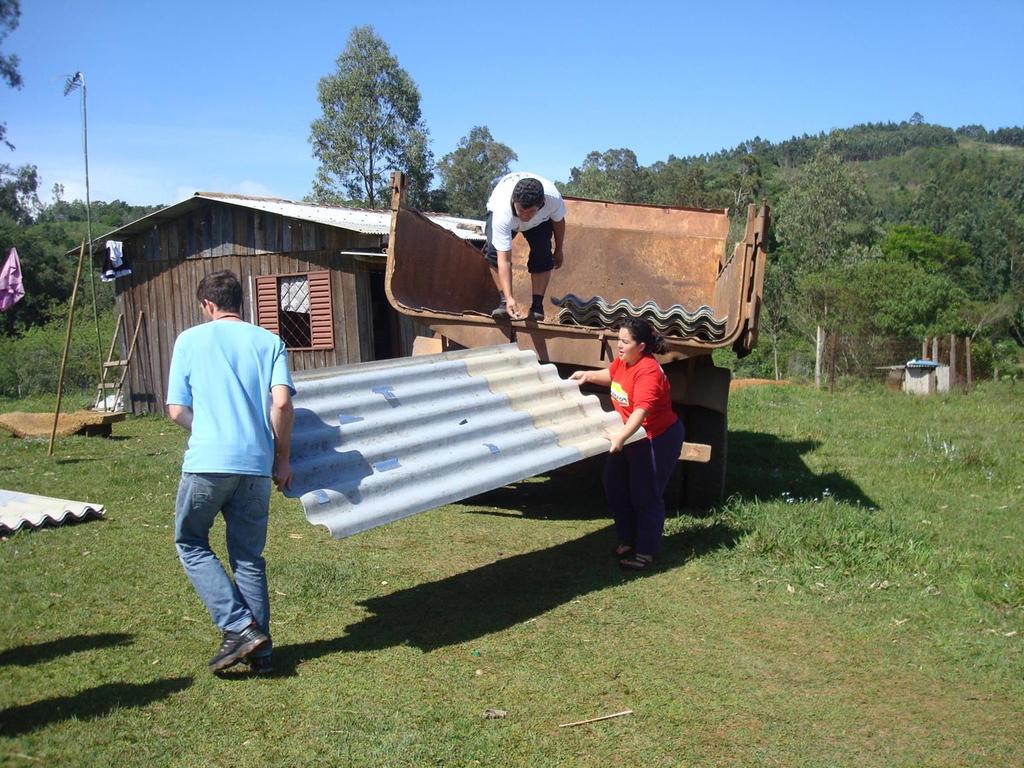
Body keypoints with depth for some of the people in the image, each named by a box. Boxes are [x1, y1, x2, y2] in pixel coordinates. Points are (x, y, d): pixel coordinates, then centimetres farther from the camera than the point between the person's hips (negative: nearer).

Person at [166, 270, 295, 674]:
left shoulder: (190, 340, 5)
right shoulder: (269, 341, 8)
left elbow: (177, 410, 4)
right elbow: (282, 402, -5)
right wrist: (282, 457, 6)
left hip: (207, 461, -3)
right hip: (256, 463, 3)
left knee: (191, 544, 16)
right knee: (249, 556, 15)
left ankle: (239, 627, 2)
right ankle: (259, 650, 16)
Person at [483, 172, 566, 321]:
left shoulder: (553, 197, -40)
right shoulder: (502, 213, -47)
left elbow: (559, 220, -13)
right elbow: (504, 260, -46)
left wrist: (559, 250, 1)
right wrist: (509, 298, -54)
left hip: (540, 220, 2)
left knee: (542, 254, -22)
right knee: (494, 251, -27)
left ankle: (537, 305, -11)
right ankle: (505, 302, -16)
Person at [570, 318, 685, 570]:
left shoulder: (648, 372, -29)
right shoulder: (622, 360, -2)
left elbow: (641, 410, -41)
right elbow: (610, 376, 23)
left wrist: (620, 437, -53)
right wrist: (588, 375, 8)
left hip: (657, 439, -9)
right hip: (630, 435, 9)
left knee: (646, 496, -1)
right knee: (615, 486, 14)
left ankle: (646, 552, 14)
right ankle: (628, 540, 32)